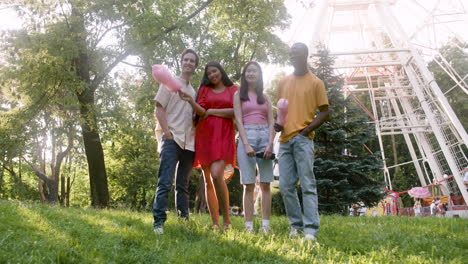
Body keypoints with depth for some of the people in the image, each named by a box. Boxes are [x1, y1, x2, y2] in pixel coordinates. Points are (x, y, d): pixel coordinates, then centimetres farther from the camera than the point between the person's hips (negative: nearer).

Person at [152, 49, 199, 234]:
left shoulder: (193, 91, 21)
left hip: (189, 143, 6)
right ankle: (158, 222, -11)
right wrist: (167, 132, -12)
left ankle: (183, 219, 14)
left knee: (183, 185, 9)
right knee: (165, 182, -12)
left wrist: (195, 136, 7)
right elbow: (159, 109, -2)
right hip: (172, 139, -5)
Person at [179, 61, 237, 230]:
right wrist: (190, 101, -15)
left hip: (223, 136, -3)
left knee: (217, 175, -22)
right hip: (204, 135, 3)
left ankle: (226, 219, -9)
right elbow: (201, 112, 2)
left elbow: (235, 112, -1)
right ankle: (215, 224, 6)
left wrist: (211, 111, 1)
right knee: (208, 181, 1)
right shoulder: (204, 89, 17)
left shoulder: (233, 90, 12)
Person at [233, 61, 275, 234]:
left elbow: (271, 123, 11)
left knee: (265, 184, -2)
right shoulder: (239, 95, 11)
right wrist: (246, 144, -12)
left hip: (265, 136, 3)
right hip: (247, 136, -2)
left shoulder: (265, 97, 18)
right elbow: (238, 121, 0)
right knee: (248, 185, -6)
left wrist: (270, 144, -5)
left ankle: (266, 225, 1)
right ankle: (249, 226, -3)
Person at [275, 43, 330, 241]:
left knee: (308, 185, -8)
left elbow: (325, 111, 3)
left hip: (303, 139, -5)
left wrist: (309, 128, -11)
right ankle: (296, 225, 15)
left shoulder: (315, 82, 4)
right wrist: (277, 123, 3)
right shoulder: (283, 82, 18)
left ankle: (311, 229, -7)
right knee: (286, 186, 4)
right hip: (285, 139, 5)